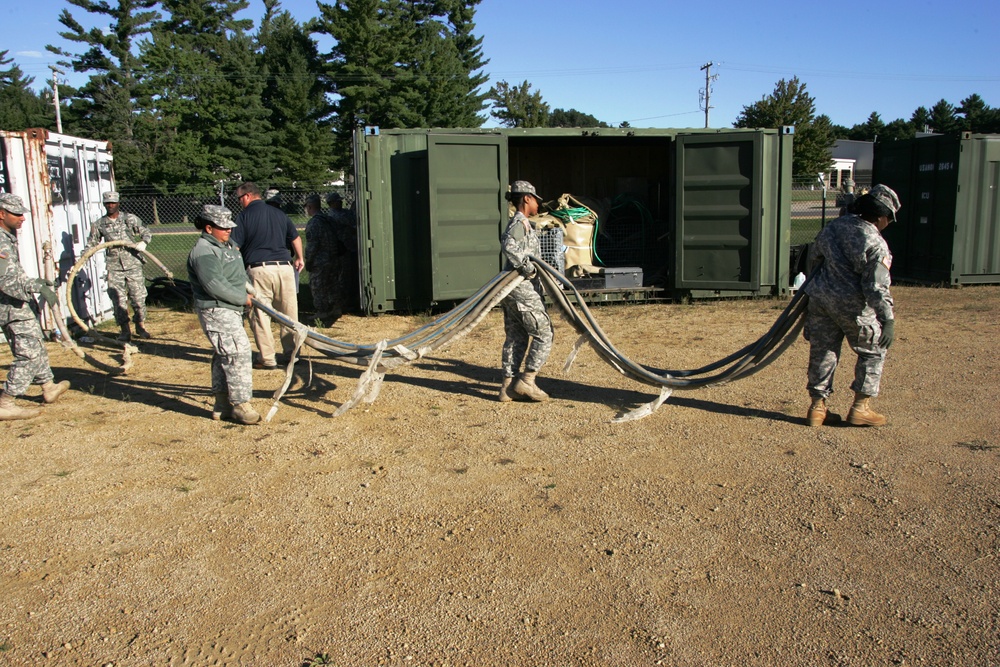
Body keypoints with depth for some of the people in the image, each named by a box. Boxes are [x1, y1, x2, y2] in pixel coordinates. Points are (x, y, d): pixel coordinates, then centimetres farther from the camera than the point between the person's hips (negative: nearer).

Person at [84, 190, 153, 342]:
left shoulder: (130, 219, 2)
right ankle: (125, 331, 7)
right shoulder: (99, 224, 6)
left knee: (138, 297, 3)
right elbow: (91, 244, 10)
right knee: (118, 300, 0)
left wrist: (143, 242, -19)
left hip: (133, 264, -1)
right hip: (114, 267, 1)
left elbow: (146, 232, 3)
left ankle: (140, 325, 20)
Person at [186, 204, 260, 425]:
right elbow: (215, 285, -24)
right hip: (216, 311, -10)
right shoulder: (203, 252, -17)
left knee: (224, 357, 14)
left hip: (231, 309, 10)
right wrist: (243, 298, -15)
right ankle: (240, 405, -6)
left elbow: (238, 274, 27)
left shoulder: (227, 245, 14)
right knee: (239, 352, -13)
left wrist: (248, 290, 10)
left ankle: (222, 406, 22)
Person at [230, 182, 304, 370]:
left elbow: (234, 247, -7)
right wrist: (299, 258, 35)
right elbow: (295, 238, 21)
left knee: (259, 314, 3)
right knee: (289, 313, 13)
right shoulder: (279, 213, 13)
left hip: (258, 269, -4)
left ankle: (268, 359, 3)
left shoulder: (244, 216, -1)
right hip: (285, 267, 5)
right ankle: (292, 351, 21)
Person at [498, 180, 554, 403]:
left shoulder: (517, 223, 19)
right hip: (524, 288, -10)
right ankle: (526, 382, -2)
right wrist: (528, 268, -25)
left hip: (512, 290, 10)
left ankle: (508, 386, 13)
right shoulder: (521, 223, -12)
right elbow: (509, 245, -30)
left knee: (515, 337, 11)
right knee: (543, 334, -3)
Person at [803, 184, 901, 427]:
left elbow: (813, 257, 18)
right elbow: (877, 287, -20)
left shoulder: (834, 226, 4)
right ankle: (860, 407, 14)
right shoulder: (875, 244, -16)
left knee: (822, 351, 13)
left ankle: (817, 407, 19)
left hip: (820, 297, 6)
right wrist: (888, 319, -15)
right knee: (873, 351, 13)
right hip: (852, 305, -6)